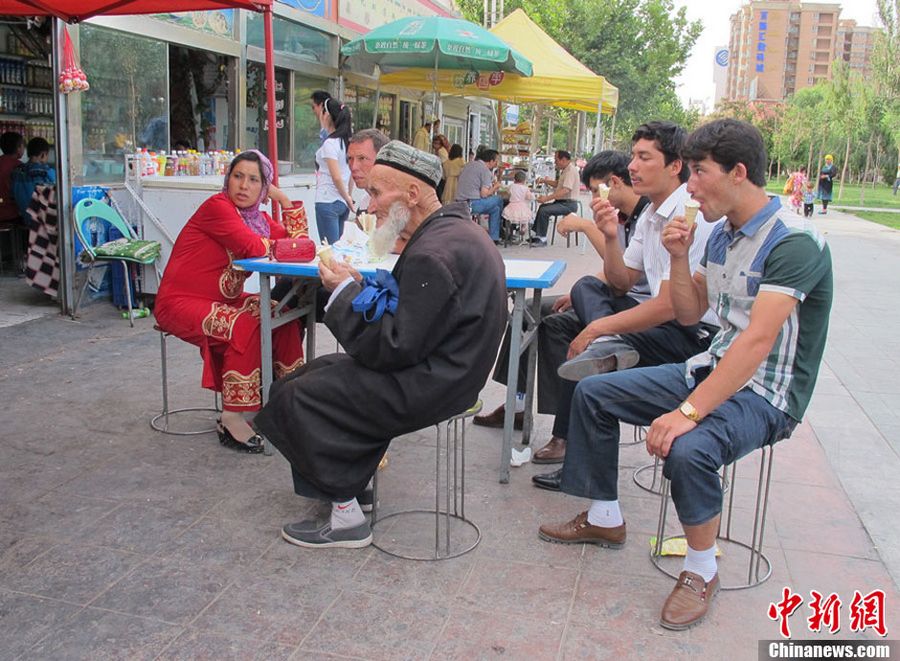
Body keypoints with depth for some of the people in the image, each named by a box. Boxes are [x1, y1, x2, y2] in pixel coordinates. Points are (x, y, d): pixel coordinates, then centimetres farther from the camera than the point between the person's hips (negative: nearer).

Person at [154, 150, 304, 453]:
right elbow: (255, 247, -27)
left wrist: (283, 198, -1)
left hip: (222, 300, 9)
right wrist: (275, 245, -7)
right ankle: (232, 420, -23)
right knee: (245, 326, -30)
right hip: (180, 302, -8)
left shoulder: (258, 217, 9)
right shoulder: (217, 206, -16)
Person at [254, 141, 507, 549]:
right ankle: (347, 481, 22)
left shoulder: (433, 254, -25)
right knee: (318, 370, 16)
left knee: (295, 397, -5)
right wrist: (358, 288, -1)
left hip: (428, 385, -11)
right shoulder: (454, 230, 8)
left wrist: (346, 293, -14)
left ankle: (346, 518, 3)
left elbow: (397, 348, -25)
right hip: (440, 370, 11)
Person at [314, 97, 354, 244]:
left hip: (327, 202, -8)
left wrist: (347, 199, -6)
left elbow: (336, 177, -17)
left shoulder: (330, 143, -13)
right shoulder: (346, 141, 10)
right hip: (342, 203, 8)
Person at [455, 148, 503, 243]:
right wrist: (494, 188, 6)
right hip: (473, 204, -8)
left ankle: (493, 237, 23)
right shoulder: (485, 170, -8)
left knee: (495, 208, 25)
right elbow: (484, 194, -15)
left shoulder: (467, 165, 16)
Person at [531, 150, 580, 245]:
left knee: (544, 210, -22)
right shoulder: (565, 170, 15)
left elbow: (565, 190, -29)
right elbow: (557, 184, 26)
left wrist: (547, 198, -31)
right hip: (562, 202, 11)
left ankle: (542, 239, -13)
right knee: (542, 207, 18)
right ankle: (537, 235, 19)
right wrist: (545, 181, 11)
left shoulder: (571, 170, -18)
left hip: (568, 204, -11)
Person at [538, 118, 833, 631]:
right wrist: (679, 258, -3)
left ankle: (702, 572, -7)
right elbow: (689, 314, 15)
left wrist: (688, 411, -35)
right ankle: (605, 519, 22)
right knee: (592, 393, 6)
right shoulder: (723, 234, 7)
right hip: (713, 369, 9)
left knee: (688, 450, -37)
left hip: (765, 394, -9)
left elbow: (757, 342, -30)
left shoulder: (794, 241, -21)